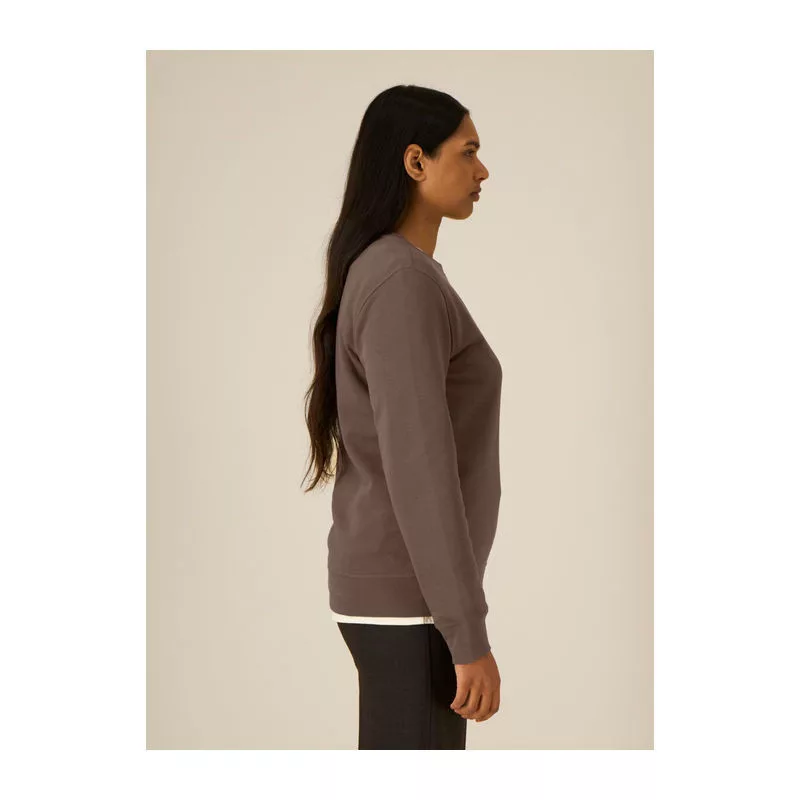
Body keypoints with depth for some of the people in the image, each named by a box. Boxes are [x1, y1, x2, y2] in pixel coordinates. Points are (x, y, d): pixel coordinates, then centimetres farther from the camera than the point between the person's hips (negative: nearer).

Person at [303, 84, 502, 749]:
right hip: (411, 596, -10)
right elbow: (419, 471, -25)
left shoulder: (380, 277, 12)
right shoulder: (402, 287, -21)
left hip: (397, 581, 10)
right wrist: (471, 638, -22)